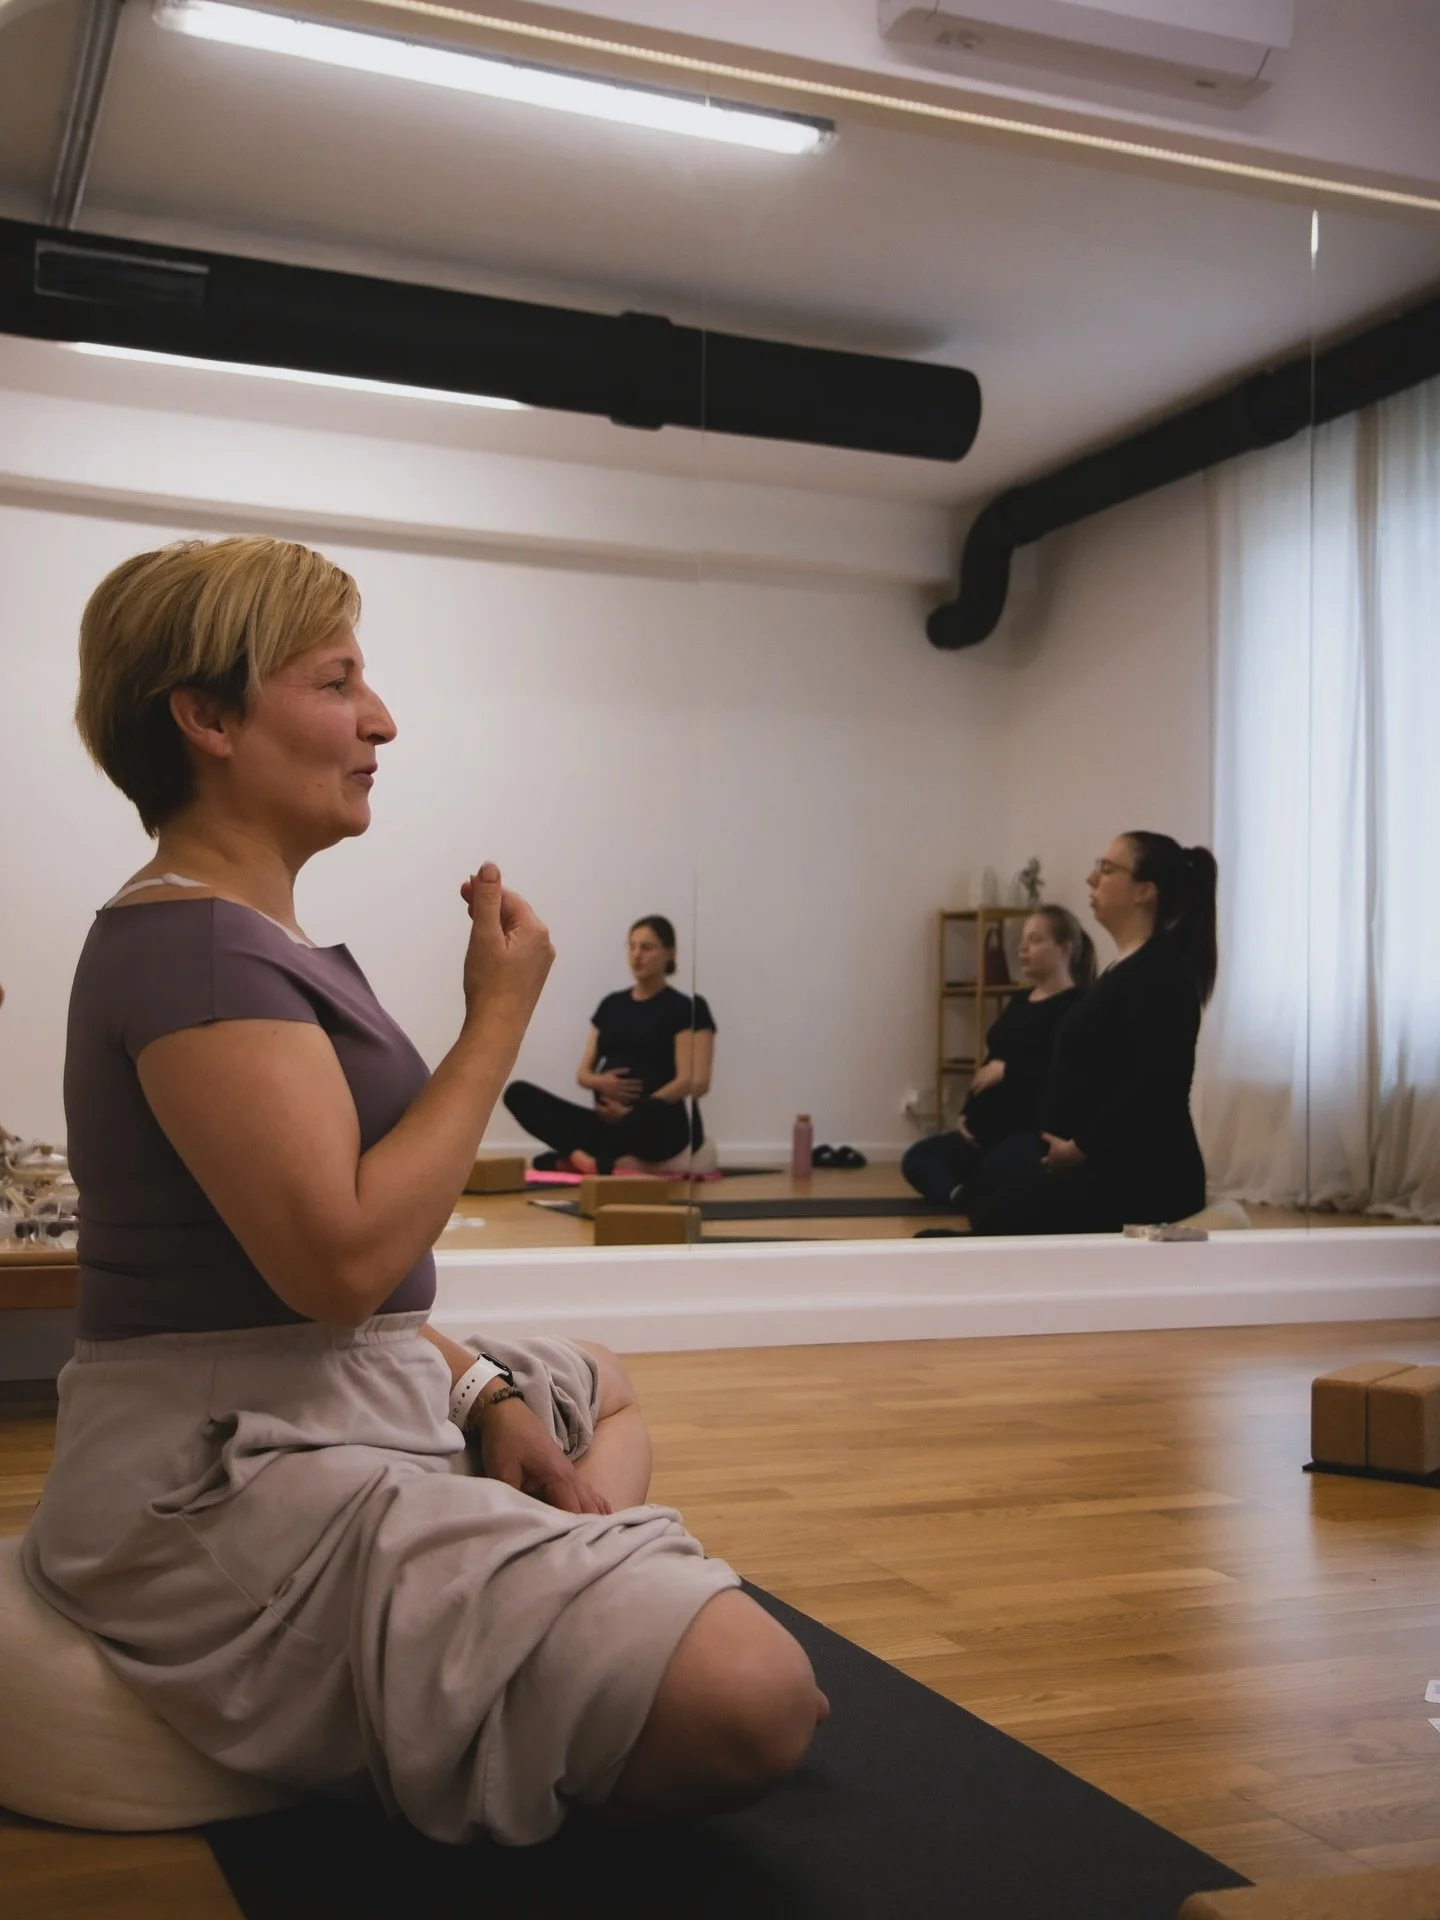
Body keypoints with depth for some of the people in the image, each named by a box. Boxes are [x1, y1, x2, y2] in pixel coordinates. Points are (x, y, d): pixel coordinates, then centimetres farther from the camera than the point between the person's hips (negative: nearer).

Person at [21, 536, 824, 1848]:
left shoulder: (237, 934, 15)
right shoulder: (190, 946, -17)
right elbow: (340, 1257, -27)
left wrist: (482, 1388, 5)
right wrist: (501, 1020, -15)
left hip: (343, 1409, 11)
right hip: (235, 1479, -11)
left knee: (607, 1388, 35)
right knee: (749, 1699, -25)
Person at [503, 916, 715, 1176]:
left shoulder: (686, 1008, -1)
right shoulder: (611, 1004, 17)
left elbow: (696, 1081, -12)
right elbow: (583, 1073, 16)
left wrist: (632, 1112, -19)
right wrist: (600, 1082, -10)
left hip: (662, 1126, -6)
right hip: (608, 1121, 6)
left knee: (652, 1116, -44)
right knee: (518, 1093, -14)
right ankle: (593, 1159, -34)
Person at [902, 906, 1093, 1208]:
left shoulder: (1076, 1007, -11)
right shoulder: (1017, 1002, 19)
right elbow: (990, 1063, 22)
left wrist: (1007, 1070, -16)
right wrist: (968, 1113, 8)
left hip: (1041, 1131, -10)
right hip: (992, 1127, 10)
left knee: (993, 1171, -39)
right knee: (918, 1159, -5)